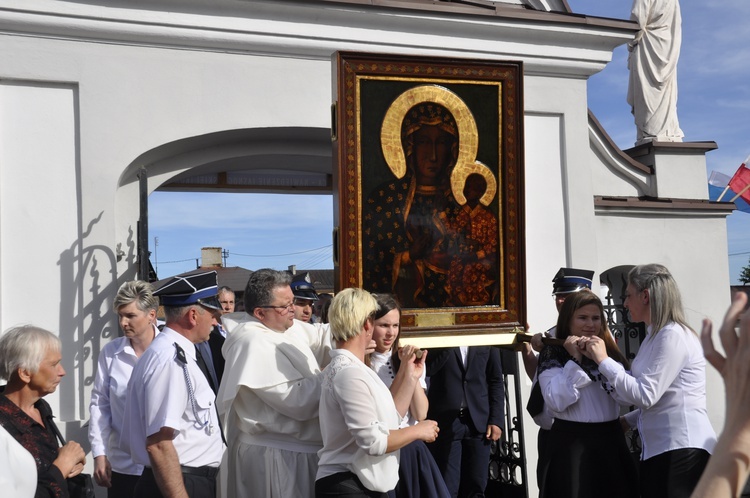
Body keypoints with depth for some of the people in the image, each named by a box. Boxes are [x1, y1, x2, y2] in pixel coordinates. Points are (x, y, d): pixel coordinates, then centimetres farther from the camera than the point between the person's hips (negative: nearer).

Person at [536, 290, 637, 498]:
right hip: (571, 444, -4)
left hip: (610, 440, 4)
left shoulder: (610, 351, 11)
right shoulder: (553, 354, -2)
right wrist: (575, 359, -13)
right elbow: (556, 402, -16)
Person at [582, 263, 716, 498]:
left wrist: (603, 360, -13)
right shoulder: (656, 336, 16)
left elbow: (645, 395, -18)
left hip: (681, 450, -9)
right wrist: (627, 420, 16)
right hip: (657, 449, 9)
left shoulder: (673, 335, -13)